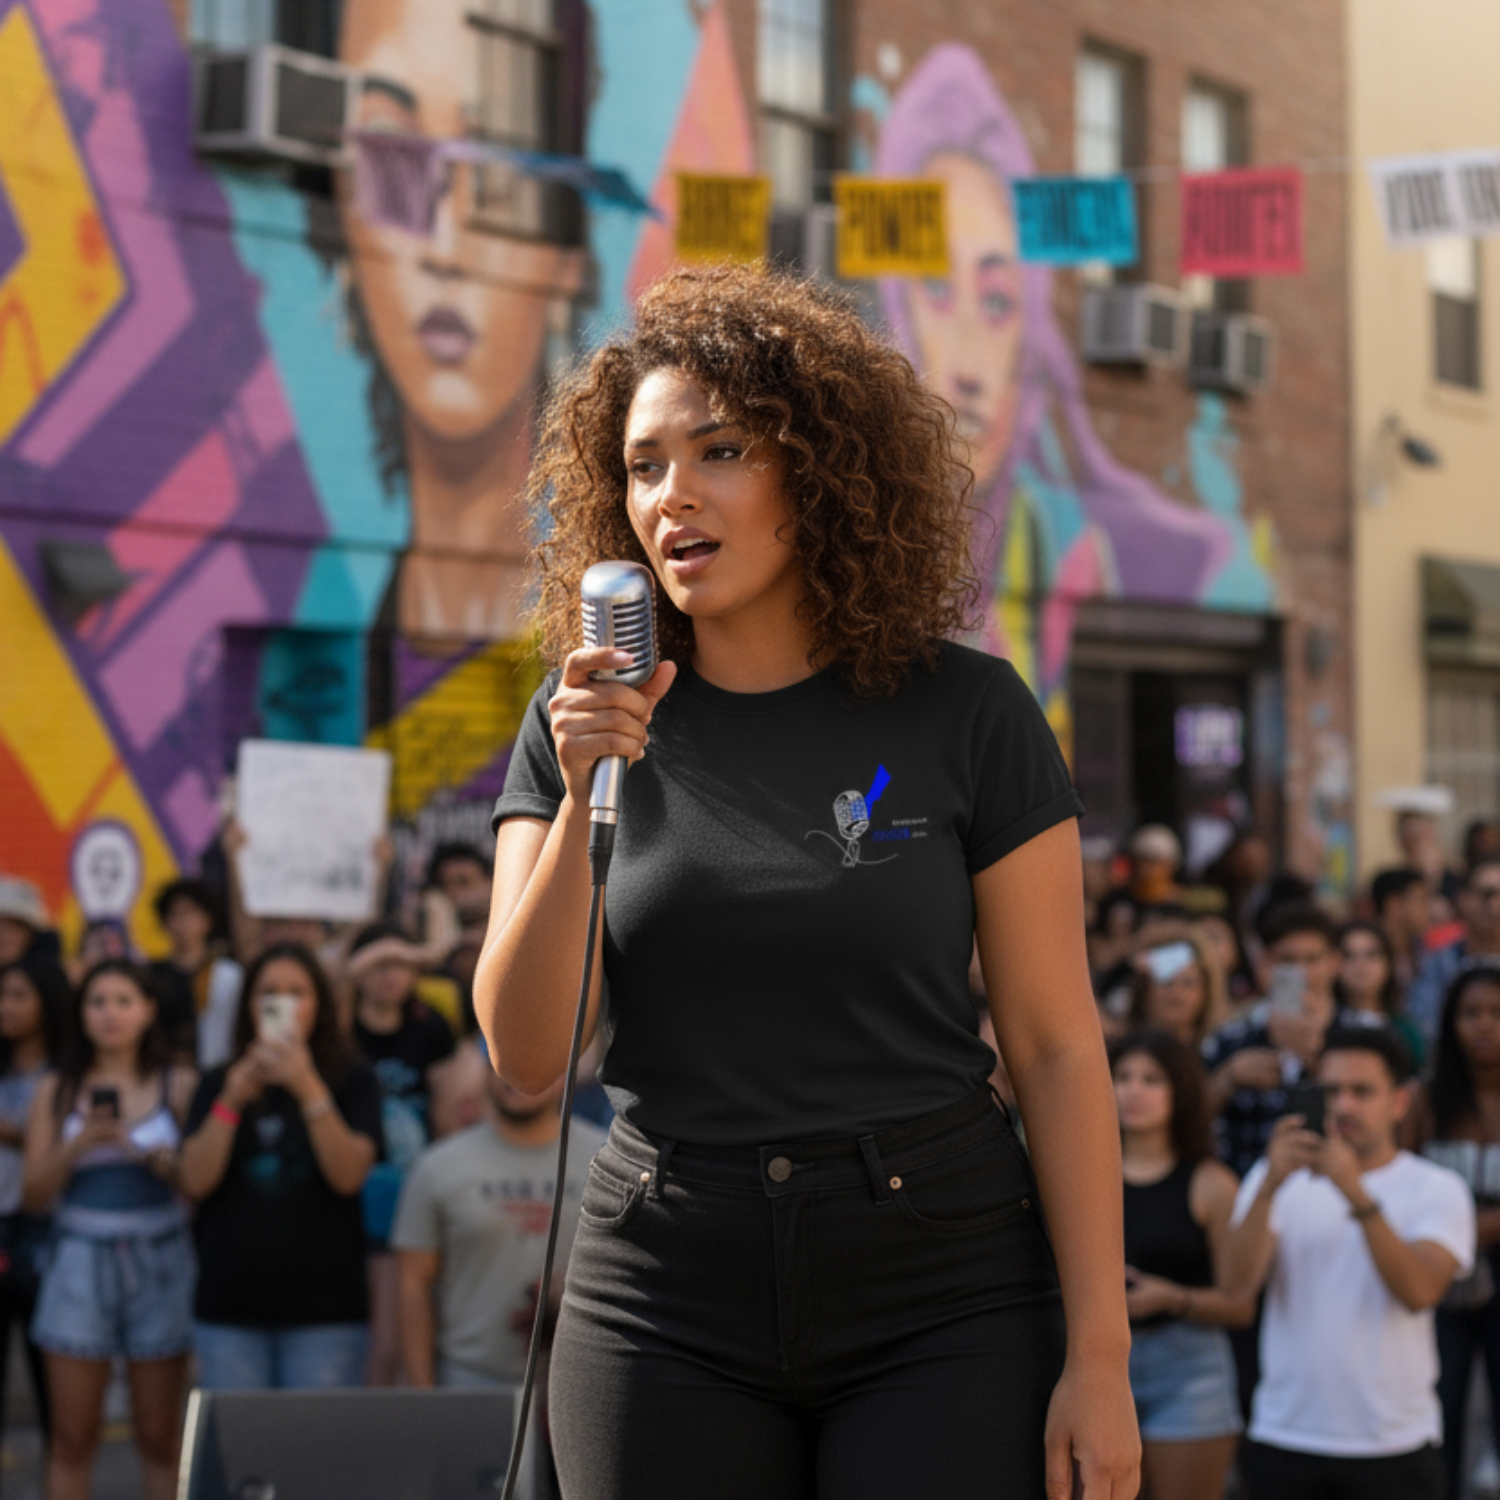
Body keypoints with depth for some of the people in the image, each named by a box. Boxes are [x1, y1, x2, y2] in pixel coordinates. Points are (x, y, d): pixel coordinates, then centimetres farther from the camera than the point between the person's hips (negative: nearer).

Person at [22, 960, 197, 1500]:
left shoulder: (179, 1086, 2)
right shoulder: (56, 1092, 5)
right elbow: (33, 1196, 1)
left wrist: (165, 1162, -17)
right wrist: (76, 1146, -13)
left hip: (159, 1265, -1)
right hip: (81, 1259, 1)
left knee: (160, 1437, 4)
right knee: (72, 1438, 2)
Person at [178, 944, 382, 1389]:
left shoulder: (352, 1079, 5)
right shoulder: (220, 1083, 12)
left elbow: (349, 1175, -9)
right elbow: (196, 1181, 0)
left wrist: (308, 1089, -17)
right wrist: (231, 1101, -12)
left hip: (324, 1307, -2)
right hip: (230, 1308, 2)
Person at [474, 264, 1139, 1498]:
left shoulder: (965, 714, -2)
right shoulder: (582, 724, 3)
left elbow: (1056, 1047, -2)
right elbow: (525, 1054, -5)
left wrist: (1100, 1353, -6)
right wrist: (583, 800, -18)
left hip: (940, 1303, -2)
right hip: (670, 1308, 2)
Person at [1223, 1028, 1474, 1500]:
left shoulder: (1438, 1189, 3)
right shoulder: (1278, 1178, 8)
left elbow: (1419, 1292, -15)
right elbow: (1240, 1278, -9)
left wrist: (1357, 1195, -24)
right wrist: (1271, 1185, -23)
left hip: (1395, 1441, -1)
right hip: (1285, 1438, 2)